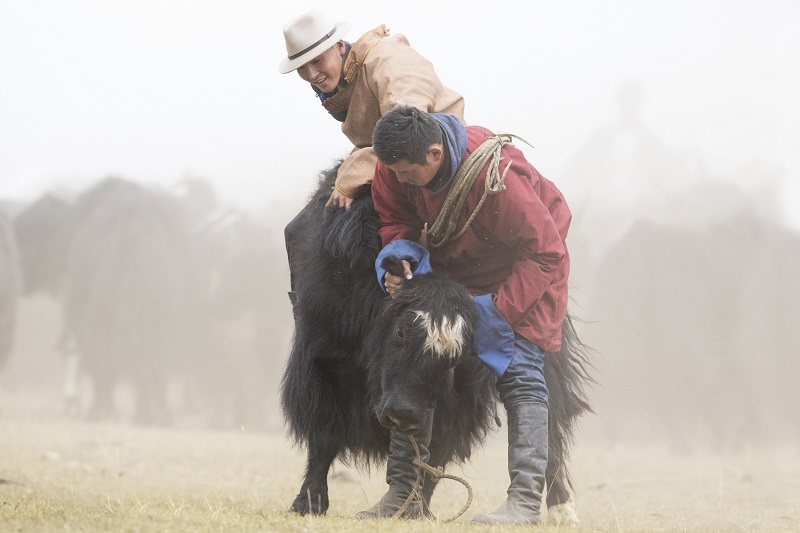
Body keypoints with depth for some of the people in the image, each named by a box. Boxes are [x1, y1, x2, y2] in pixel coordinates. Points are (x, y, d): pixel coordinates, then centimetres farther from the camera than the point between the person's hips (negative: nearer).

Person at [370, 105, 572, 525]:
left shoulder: (497, 177, -40)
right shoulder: (397, 162, -22)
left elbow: (546, 254, -30)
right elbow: (395, 218, -2)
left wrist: (500, 311, -32)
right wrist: (401, 254, -25)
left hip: (526, 265, -6)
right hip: (456, 267, 7)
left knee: (519, 371, -18)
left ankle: (525, 500, -21)